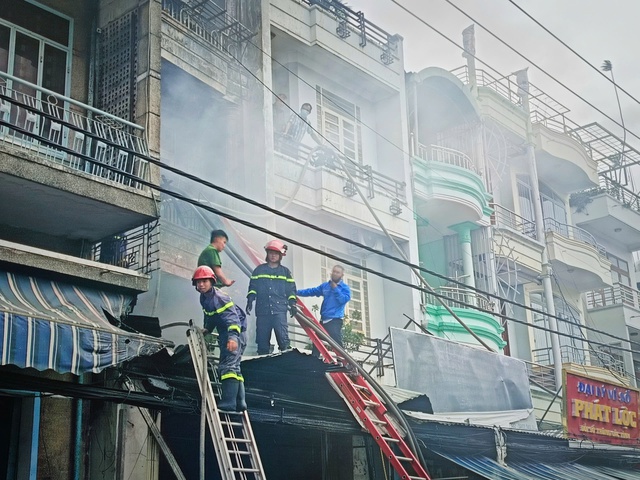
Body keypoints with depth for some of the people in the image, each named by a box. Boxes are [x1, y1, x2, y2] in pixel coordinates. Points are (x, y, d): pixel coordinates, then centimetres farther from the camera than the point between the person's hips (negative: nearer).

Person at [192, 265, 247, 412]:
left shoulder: (219, 298, -22)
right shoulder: (204, 298, 8)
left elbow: (232, 317, -32)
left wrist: (232, 336, -44)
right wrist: (207, 329, 16)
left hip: (235, 333, -11)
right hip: (226, 334, 11)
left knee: (227, 366, -18)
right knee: (234, 368, 14)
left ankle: (228, 403, -23)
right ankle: (240, 402, 20)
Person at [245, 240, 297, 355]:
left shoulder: (285, 271, 13)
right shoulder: (259, 270, 13)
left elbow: (291, 289, 13)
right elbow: (253, 286, 13)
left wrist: (292, 303, 3)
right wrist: (250, 300, 0)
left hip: (279, 309, -1)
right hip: (263, 309, 2)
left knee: (282, 336, -14)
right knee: (262, 338, 3)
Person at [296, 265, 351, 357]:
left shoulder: (345, 288, -1)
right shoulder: (325, 286, 14)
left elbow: (343, 299, -17)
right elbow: (312, 291, 15)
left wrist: (335, 288, -15)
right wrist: (296, 292, 9)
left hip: (335, 320, -7)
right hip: (324, 319, 7)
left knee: (336, 342, -18)